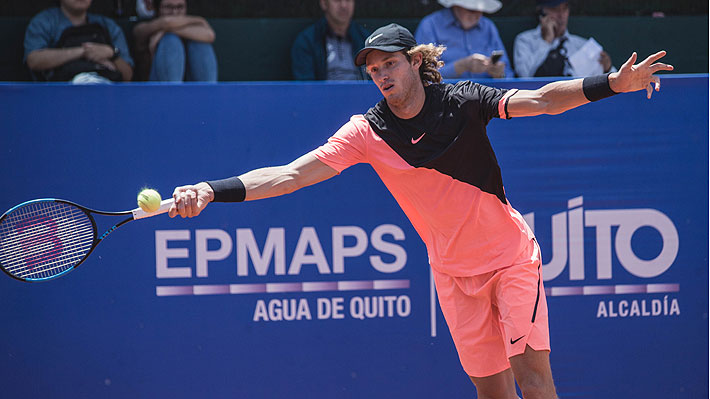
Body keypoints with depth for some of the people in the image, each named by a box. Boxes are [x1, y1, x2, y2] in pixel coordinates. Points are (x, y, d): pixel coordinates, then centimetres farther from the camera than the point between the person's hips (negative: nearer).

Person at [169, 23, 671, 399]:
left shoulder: (462, 101, -11)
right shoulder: (367, 132, -9)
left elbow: (540, 100, -17)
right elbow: (291, 175, -13)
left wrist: (613, 83, -32)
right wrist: (212, 191, -25)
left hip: (511, 255, -2)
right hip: (454, 272, 2)